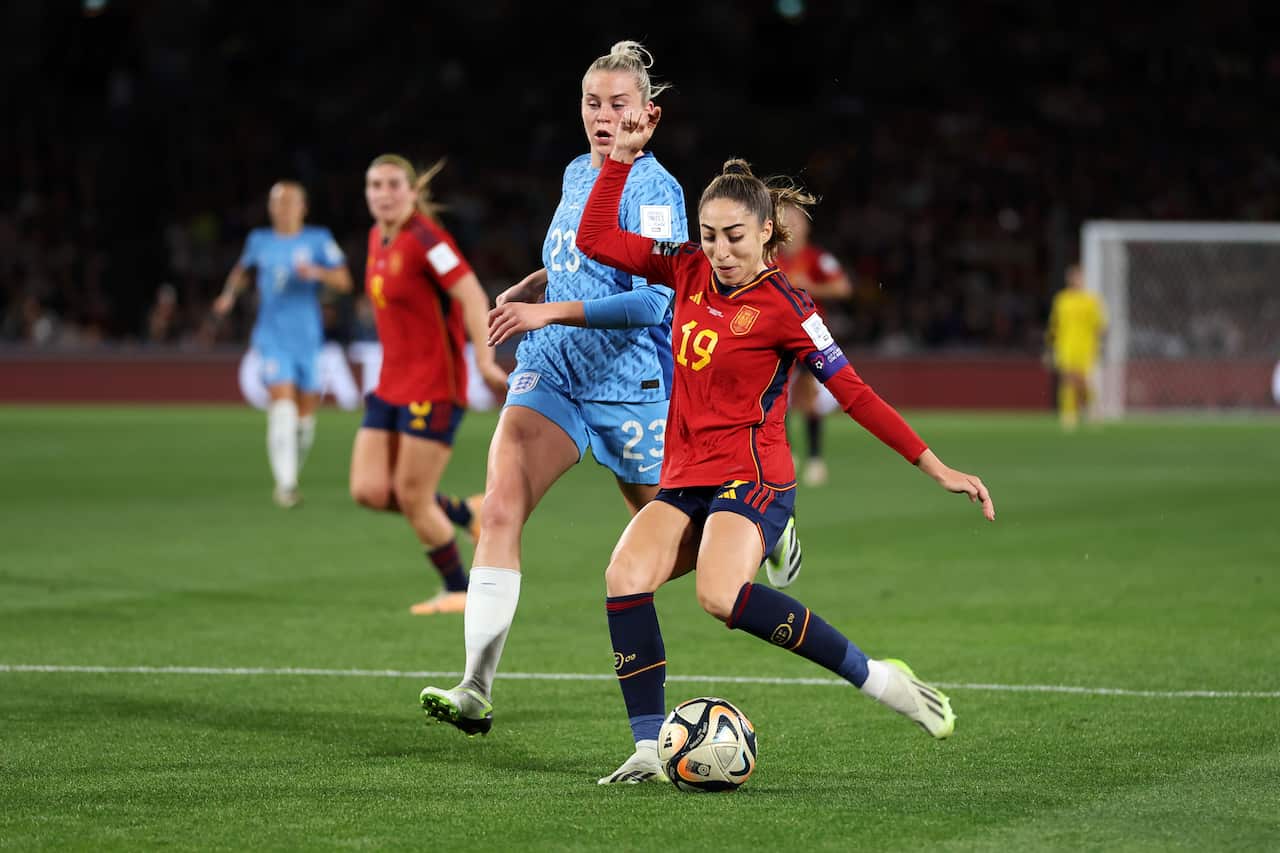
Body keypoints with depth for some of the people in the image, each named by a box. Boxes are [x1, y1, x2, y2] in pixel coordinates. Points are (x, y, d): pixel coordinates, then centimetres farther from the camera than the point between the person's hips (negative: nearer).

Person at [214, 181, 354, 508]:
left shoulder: (318, 239, 2)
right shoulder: (259, 241, 8)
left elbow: (344, 281, -2)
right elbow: (242, 268, 28)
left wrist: (316, 273, -20)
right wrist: (230, 293, 10)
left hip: (308, 338, 1)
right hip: (273, 337, -1)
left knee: (306, 410, 6)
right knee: (282, 401, -18)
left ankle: (292, 472, 30)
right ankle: (285, 483, -21)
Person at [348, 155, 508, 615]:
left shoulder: (424, 237, -15)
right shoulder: (377, 238, 10)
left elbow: (472, 295, -21)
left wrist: (483, 359, -29)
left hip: (434, 387, -8)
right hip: (391, 386, 8)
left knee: (411, 497, -3)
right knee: (368, 490, 0)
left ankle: (457, 590, 17)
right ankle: (465, 512, 21)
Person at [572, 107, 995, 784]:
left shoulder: (783, 308, -10)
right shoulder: (691, 271, 7)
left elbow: (853, 392, -8)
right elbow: (596, 240, 12)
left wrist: (938, 469, -10)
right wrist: (623, 154, 5)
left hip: (751, 478, -6)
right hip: (686, 477, 6)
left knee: (722, 595, -33)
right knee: (624, 577, -21)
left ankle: (875, 678, -18)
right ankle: (649, 750, -17)